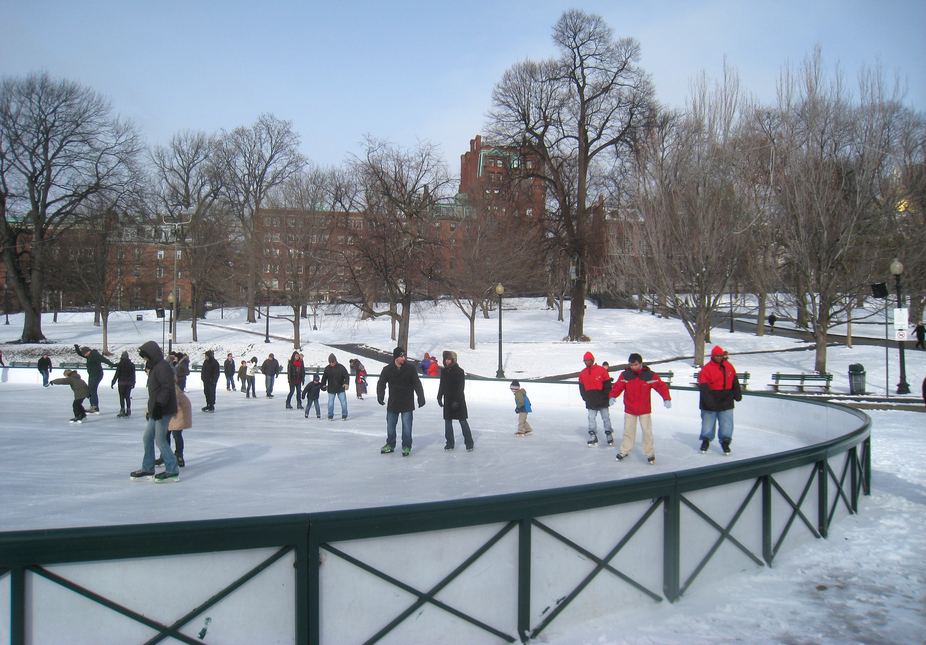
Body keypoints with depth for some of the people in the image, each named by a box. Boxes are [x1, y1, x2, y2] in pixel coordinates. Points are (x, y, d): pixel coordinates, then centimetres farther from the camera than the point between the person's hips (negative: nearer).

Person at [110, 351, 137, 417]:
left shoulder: (120, 364, -10)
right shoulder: (132, 365, 2)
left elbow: (116, 374, -9)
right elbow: (133, 375, 6)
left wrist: (113, 383, -1)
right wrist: (133, 383, 14)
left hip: (121, 383, -4)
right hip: (129, 383, 4)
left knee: (122, 397, 1)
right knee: (128, 397, 10)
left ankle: (122, 410, -3)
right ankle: (128, 410, 9)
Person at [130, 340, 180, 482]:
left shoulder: (163, 366, -14)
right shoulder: (154, 368, 18)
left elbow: (167, 388, -24)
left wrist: (159, 404, -29)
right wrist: (151, 410, 24)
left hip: (163, 410, -10)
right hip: (155, 411, 10)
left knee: (160, 440, -7)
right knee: (147, 438, 15)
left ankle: (172, 471, 0)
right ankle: (147, 469, 26)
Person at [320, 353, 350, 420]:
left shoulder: (341, 367, -7)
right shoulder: (327, 368, 0)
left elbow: (346, 376, -8)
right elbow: (324, 377, 11)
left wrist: (346, 383, -23)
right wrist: (323, 385, 2)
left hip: (341, 389, -1)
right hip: (331, 389, 1)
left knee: (344, 402, -1)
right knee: (330, 403, 2)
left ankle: (344, 416, 11)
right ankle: (330, 416, 15)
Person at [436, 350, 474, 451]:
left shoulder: (459, 371, -11)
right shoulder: (444, 371, 6)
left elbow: (461, 387, -14)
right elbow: (441, 386, 13)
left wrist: (457, 400, -20)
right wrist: (439, 397, 7)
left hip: (458, 400, -6)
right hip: (447, 400, 6)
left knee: (463, 421, -3)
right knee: (447, 421, 8)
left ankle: (469, 444, 3)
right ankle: (449, 443, 16)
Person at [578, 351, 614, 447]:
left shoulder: (601, 370, -7)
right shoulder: (582, 374, 5)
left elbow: (607, 385, -5)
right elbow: (581, 388, 11)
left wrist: (606, 396, -9)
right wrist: (585, 398, 2)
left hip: (602, 400, -3)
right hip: (591, 402, 3)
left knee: (606, 418, 8)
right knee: (591, 419, 4)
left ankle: (609, 436, 18)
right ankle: (593, 438, 10)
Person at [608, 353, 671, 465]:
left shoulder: (649, 375, -13)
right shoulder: (625, 375, -9)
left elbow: (661, 386, -18)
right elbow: (618, 386, -16)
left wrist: (666, 399, -32)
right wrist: (612, 396, -35)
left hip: (645, 410, -2)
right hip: (629, 409, 2)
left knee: (647, 431, 3)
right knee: (628, 431, 14)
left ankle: (650, 453, 17)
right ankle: (624, 451, 28)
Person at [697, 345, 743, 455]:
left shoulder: (729, 367, 5)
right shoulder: (706, 369, -12)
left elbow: (735, 382, 17)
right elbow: (703, 387, -18)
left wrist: (737, 394, 17)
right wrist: (708, 401, -26)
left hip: (726, 402, 3)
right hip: (710, 403, -3)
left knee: (726, 423, 1)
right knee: (708, 422, 8)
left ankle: (725, 442, 12)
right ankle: (706, 441, 24)